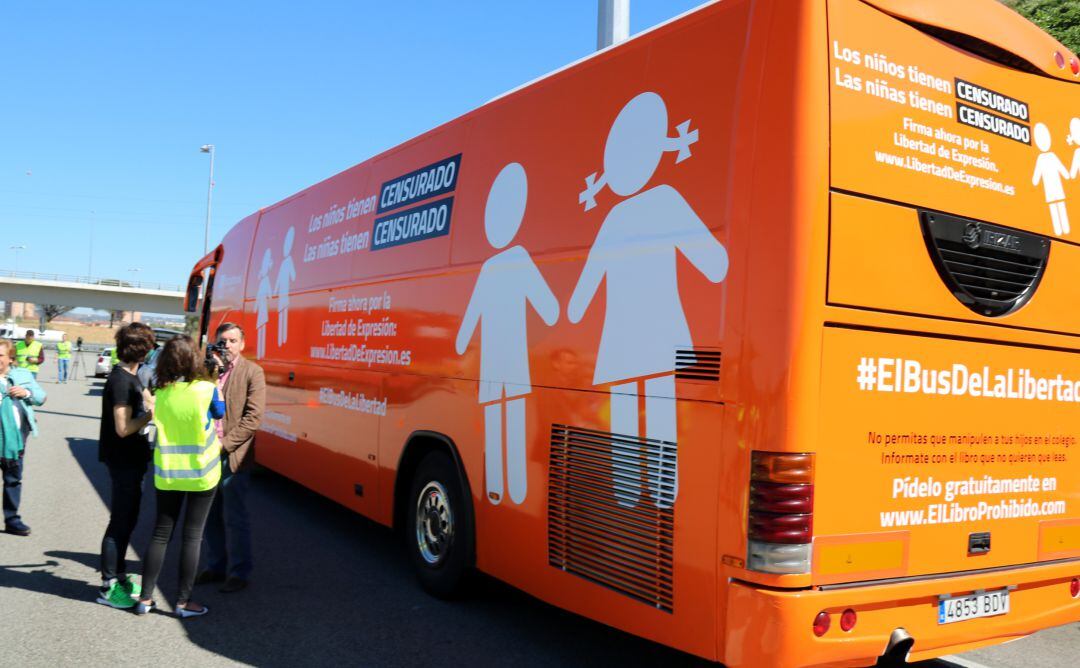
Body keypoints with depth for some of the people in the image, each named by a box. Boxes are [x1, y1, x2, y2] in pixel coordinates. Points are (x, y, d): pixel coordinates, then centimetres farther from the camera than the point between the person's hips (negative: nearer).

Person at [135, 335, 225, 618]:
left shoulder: (160, 393, -5)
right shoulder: (205, 389, -14)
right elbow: (219, 413, 6)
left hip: (167, 473, 3)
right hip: (201, 472, -3)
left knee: (160, 533, 14)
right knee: (192, 535, 5)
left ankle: (145, 598, 20)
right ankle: (184, 602, 12)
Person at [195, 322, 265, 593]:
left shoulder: (252, 372, -4)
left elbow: (254, 416, -10)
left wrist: (225, 443, -14)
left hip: (233, 456, -5)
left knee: (234, 518, 1)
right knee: (210, 516, 14)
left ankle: (239, 572, 12)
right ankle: (216, 567, 27)